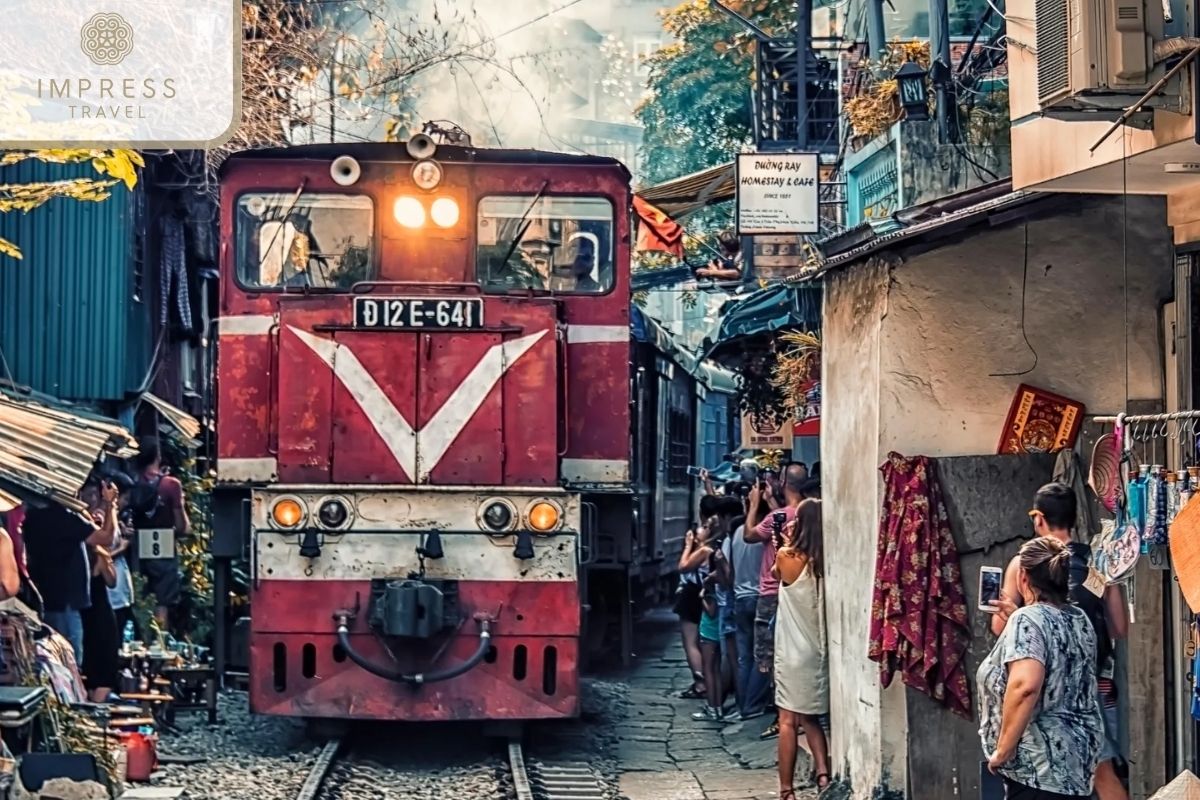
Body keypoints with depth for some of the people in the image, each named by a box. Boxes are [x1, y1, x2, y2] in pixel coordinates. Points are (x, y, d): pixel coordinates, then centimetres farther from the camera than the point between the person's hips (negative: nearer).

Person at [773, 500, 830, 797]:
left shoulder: (787, 558, -14)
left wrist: (787, 542, 18)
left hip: (793, 652, -4)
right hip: (821, 651, 4)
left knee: (788, 721, 3)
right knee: (811, 718, 19)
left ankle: (786, 790, 5)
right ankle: (823, 773, 3)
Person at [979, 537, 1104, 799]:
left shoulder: (1028, 619, -15)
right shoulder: (1080, 620, 11)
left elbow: (1025, 686, -30)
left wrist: (1003, 750, -21)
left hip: (1039, 762, -9)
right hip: (1077, 753, 9)